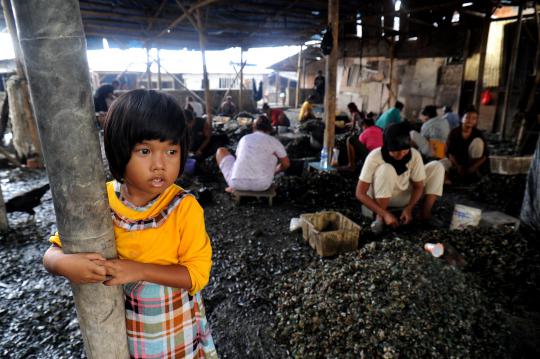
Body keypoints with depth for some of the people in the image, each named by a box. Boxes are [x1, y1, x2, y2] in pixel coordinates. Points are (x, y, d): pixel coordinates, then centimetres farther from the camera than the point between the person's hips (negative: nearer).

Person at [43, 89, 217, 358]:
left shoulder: (184, 207, -23)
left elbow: (198, 272, -21)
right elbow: (53, 252, -6)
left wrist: (140, 270, -31)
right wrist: (65, 264, -29)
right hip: (120, 325, 3)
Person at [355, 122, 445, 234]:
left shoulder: (414, 155, -19)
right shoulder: (375, 157, -29)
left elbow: (419, 186, -9)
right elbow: (360, 193, -28)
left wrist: (409, 208, -27)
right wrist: (385, 213, -35)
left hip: (404, 195, 4)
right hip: (380, 197, -4)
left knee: (437, 166, -10)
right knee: (386, 169, -35)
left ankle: (426, 212, -10)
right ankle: (380, 217, -21)